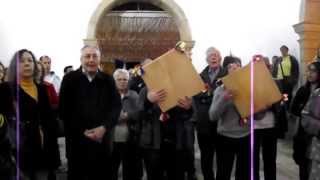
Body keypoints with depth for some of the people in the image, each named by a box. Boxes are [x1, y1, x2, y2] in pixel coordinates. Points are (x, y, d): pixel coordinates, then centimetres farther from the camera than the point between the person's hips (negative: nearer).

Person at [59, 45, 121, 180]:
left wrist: (104, 127, -12)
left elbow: (116, 106, 2)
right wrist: (82, 131, -7)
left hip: (102, 140, 2)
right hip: (77, 139, -1)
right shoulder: (70, 79, 2)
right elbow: (64, 110, -1)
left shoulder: (108, 80, 7)